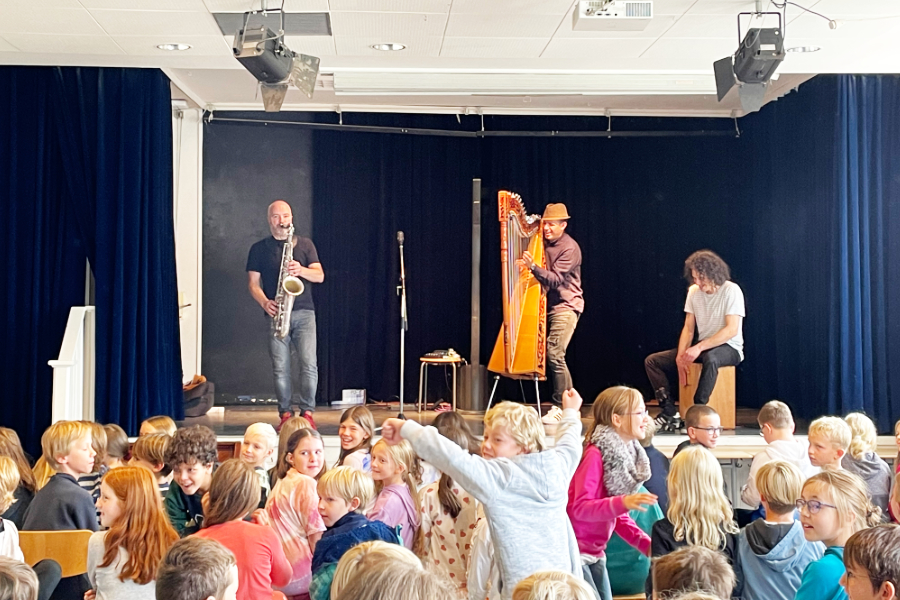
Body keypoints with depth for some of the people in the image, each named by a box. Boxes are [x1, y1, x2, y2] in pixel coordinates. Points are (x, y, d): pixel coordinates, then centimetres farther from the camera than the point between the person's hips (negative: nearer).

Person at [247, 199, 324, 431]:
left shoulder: (305, 244, 13)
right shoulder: (259, 249, 12)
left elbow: (320, 275, 5)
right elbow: (254, 284, 7)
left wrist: (301, 270, -16)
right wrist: (265, 302, -12)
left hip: (303, 312, 0)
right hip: (276, 314, 0)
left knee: (309, 364, -11)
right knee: (280, 367, -2)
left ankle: (307, 412, -1)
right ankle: (285, 413, 7)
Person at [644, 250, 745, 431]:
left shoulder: (731, 291, -14)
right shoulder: (694, 291, 3)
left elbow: (732, 329, -22)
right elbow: (688, 329, 5)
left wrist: (699, 348, -28)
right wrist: (681, 355, -11)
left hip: (729, 348, -7)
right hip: (702, 348, 7)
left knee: (710, 359, -44)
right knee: (652, 361, -5)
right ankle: (670, 413, -16)